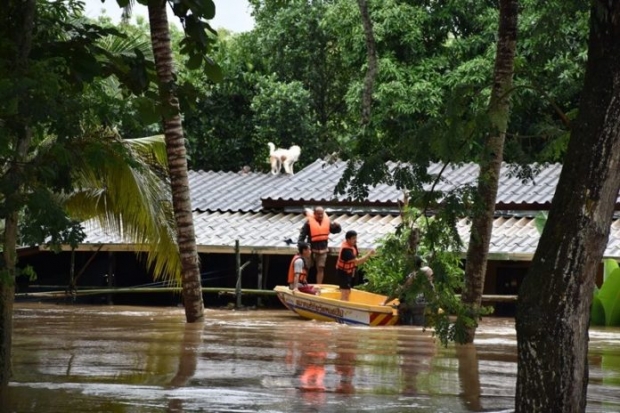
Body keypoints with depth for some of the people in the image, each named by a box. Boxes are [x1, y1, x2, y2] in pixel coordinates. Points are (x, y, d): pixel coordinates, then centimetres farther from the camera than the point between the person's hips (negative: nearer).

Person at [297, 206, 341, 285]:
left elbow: (335, 230, 10)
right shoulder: (309, 222, -12)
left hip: (322, 250, 3)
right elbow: (302, 234, -11)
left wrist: (337, 226, -13)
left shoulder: (327, 222, 1)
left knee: (320, 268, 4)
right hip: (311, 249, -3)